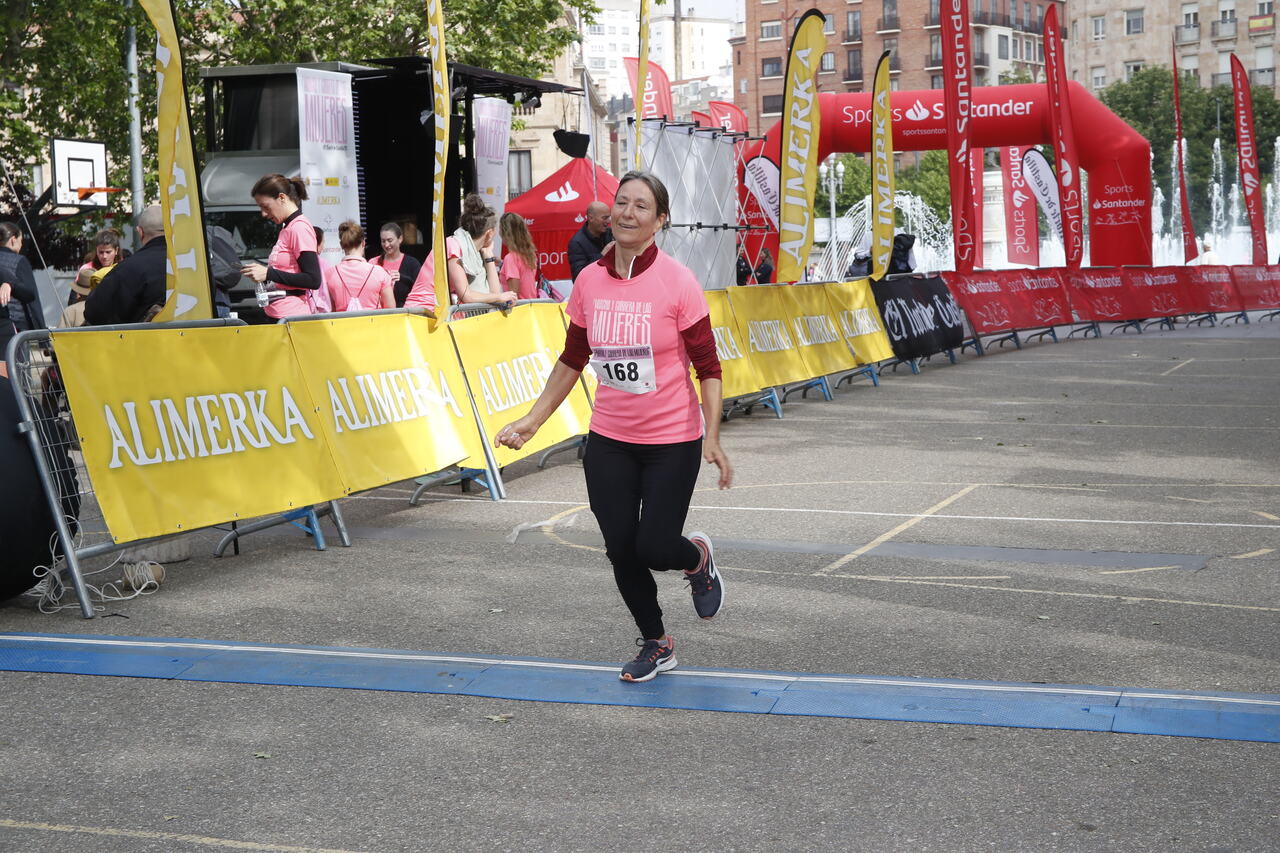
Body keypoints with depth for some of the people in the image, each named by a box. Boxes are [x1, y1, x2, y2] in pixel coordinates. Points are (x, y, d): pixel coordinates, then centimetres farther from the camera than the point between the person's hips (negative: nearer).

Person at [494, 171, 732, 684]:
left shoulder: (677, 282, -12)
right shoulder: (589, 281, -1)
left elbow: (707, 367, -10)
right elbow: (571, 361, 11)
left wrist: (712, 439, -17)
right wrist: (532, 421, 9)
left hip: (672, 440, -4)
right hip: (609, 441, 4)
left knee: (653, 548, -7)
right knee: (621, 550, 4)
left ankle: (698, 558, 31)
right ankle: (657, 645, 28)